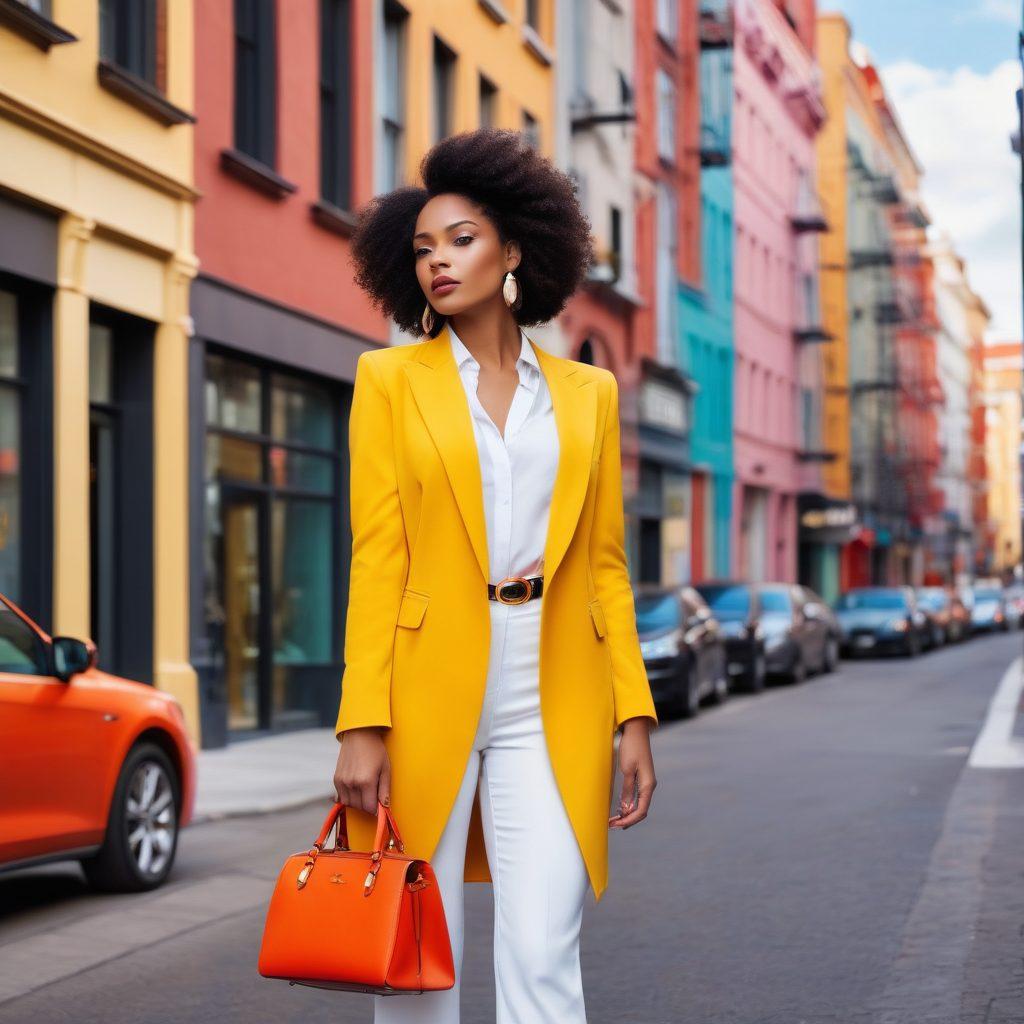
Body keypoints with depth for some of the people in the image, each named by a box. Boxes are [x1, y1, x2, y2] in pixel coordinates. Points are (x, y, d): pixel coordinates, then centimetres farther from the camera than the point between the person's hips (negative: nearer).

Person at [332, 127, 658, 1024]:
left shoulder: (587, 393, 12)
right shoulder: (390, 379, 6)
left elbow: (606, 565, 11)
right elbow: (377, 557, -1)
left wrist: (634, 713, 2)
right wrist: (363, 724, -8)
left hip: (552, 704, 1)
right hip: (427, 690, -1)